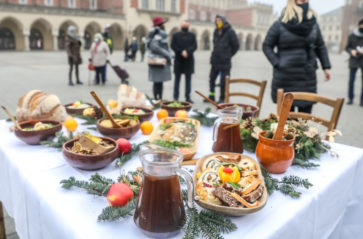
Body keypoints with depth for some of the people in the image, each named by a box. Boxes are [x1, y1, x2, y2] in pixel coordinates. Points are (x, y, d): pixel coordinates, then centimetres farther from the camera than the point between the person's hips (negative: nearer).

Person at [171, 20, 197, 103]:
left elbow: (194, 46, -2)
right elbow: (173, 46, -2)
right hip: (178, 60, -1)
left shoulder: (192, 35, 10)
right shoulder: (175, 35, 8)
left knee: (188, 79, 2)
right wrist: (181, 52, -14)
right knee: (177, 79, 2)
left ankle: (188, 97, 7)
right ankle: (176, 97, 7)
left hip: (189, 60, 1)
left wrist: (187, 51, -19)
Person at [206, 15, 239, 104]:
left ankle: (222, 99, 11)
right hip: (215, 61, 6)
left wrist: (228, 55, 1)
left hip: (225, 62, -6)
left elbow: (236, 45, -3)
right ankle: (211, 97, 24)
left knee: (223, 81, 0)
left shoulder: (230, 32, -7)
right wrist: (215, 54, 13)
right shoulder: (216, 31, 10)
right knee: (212, 78, 11)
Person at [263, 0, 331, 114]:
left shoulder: (313, 23, 6)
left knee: (305, 115, 7)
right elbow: (266, 46, 0)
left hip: (308, 77, 4)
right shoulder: (279, 24, -6)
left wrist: (326, 67, 11)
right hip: (285, 77, -3)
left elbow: (320, 46, 15)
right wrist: (277, 64, -9)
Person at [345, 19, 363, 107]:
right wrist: (351, 51, -13)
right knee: (351, 80, 1)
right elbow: (347, 47, 7)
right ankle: (350, 98, 13)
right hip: (354, 61, 0)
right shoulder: (352, 36, 3)